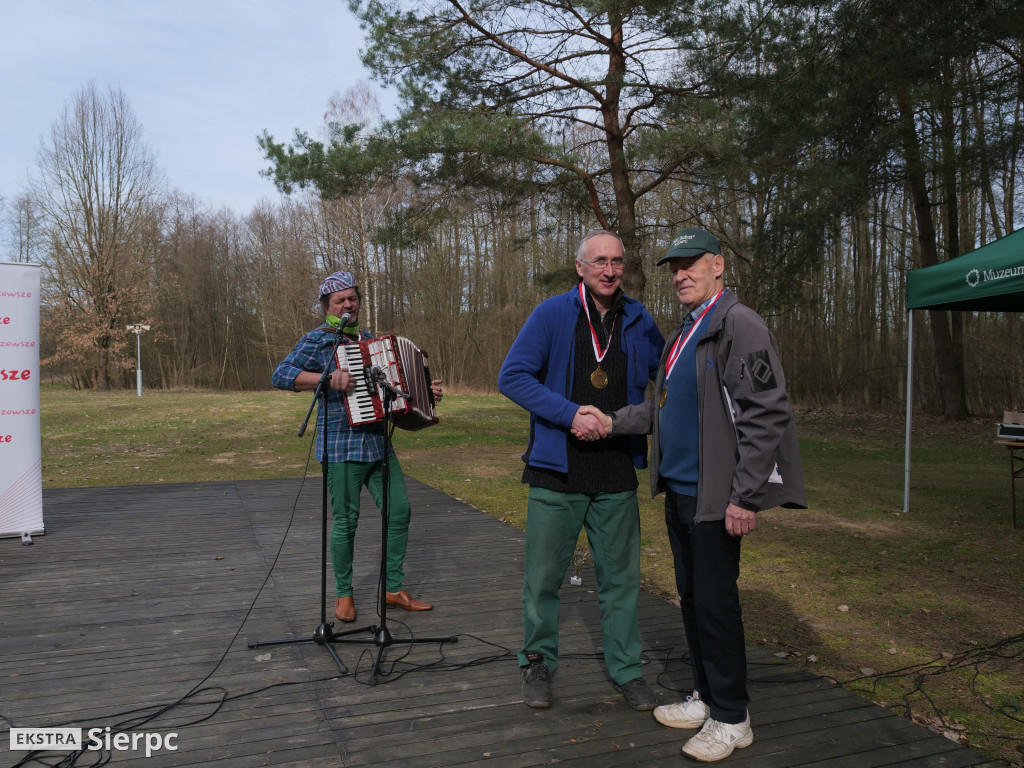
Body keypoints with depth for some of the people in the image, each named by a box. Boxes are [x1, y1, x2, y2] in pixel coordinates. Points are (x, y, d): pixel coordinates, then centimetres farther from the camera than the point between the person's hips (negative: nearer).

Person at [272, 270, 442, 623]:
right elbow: (281, 375, -15)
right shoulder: (317, 340, -3)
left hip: (378, 443, 6)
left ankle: (394, 589, 18)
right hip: (341, 445, -6)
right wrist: (327, 377, -27)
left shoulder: (370, 340, 18)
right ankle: (343, 594, 19)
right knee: (346, 522, 0)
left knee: (399, 512, 4)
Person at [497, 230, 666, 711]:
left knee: (620, 577, 12)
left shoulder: (639, 323, 6)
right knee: (544, 575, 8)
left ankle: (626, 669, 29)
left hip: (617, 475, 3)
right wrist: (570, 413, -17)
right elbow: (512, 377, -9)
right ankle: (538, 663, 28)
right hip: (557, 471, -2)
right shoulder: (552, 315, -4)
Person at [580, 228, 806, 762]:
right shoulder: (683, 333, 16)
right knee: (691, 597, 16)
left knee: (715, 602, 0)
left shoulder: (739, 325, -13)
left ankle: (731, 719, 16)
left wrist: (745, 496, -21)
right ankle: (705, 698, 31)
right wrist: (614, 422, 9)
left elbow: (765, 414, -19)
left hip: (715, 496, -9)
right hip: (678, 490, 9)